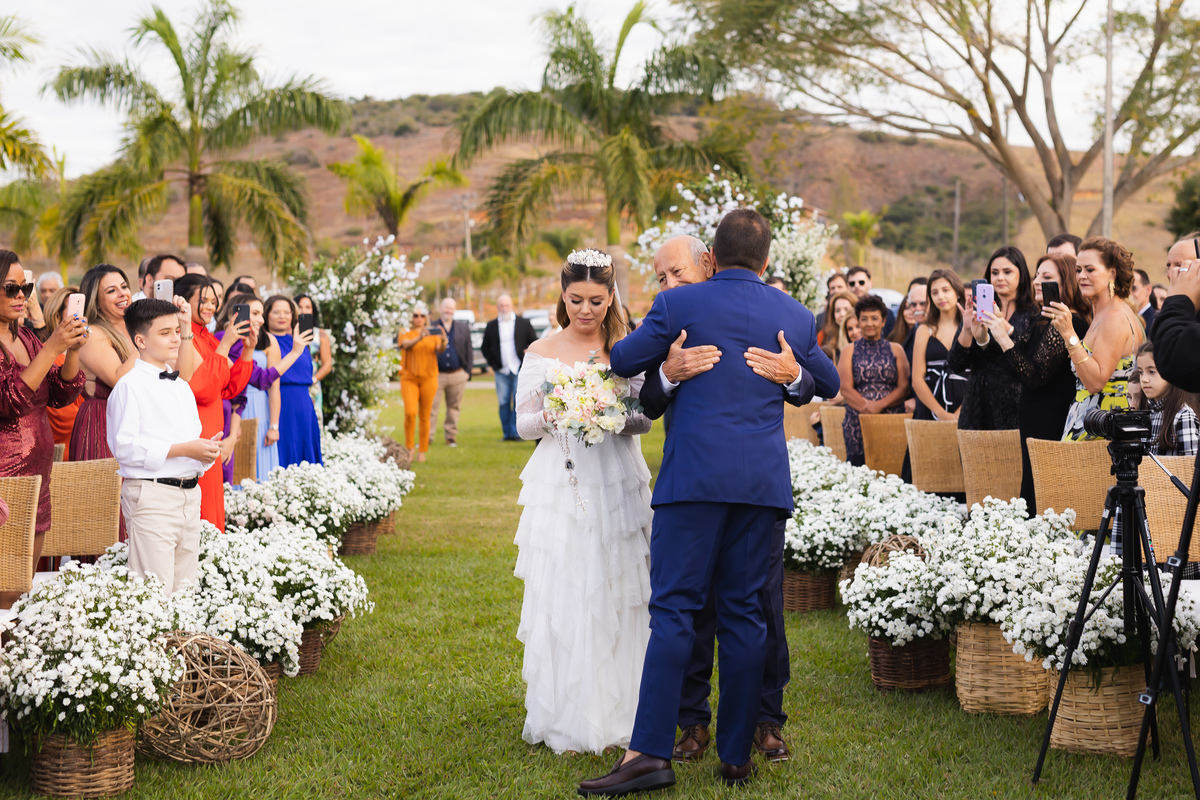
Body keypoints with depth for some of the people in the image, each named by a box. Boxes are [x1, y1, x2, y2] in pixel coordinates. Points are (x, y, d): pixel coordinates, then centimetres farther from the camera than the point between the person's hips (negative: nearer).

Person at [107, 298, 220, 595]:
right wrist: (182, 450, -18)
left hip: (190, 493, 8)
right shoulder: (130, 386, -7)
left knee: (187, 589, 9)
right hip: (152, 495, -8)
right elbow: (124, 446, -16)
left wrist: (205, 450, 2)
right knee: (155, 593, -11)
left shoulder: (181, 386, 20)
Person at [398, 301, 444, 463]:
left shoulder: (433, 333, 9)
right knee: (410, 412, -16)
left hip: (428, 378, 1)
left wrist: (443, 343, -32)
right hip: (409, 377, -1)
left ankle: (422, 451, 10)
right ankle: (410, 446, 1)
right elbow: (406, 345, -18)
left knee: (425, 416, 2)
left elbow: (439, 350, -8)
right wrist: (420, 338, -37)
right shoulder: (405, 333, 4)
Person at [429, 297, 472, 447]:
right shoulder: (432, 327, 4)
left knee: (454, 407, 7)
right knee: (431, 407, -5)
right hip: (436, 374, -2)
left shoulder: (463, 328, 12)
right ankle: (427, 437, 0)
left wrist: (468, 371, 5)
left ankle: (451, 437, 15)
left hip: (457, 374, 2)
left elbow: (469, 351, 13)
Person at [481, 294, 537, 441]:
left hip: (520, 370, -2)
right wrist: (493, 364, 5)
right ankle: (507, 433, 7)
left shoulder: (524, 323, 6)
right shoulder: (491, 326, 9)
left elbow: (535, 343, 9)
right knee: (504, 403, 1)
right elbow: (484, 348, 15)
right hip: (501, 371, 2)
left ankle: (515, 432, -3)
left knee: (519, 402, -7)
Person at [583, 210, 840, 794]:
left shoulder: (680, 305, 0)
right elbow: (828, 384, 24)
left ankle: (650, 751, -11)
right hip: (763, 478, 3)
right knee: (744, 612, 7)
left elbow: (623, 361, 9)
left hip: (696, 476, -3)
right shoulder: (794, 316, 10)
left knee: (673, 608, -4)